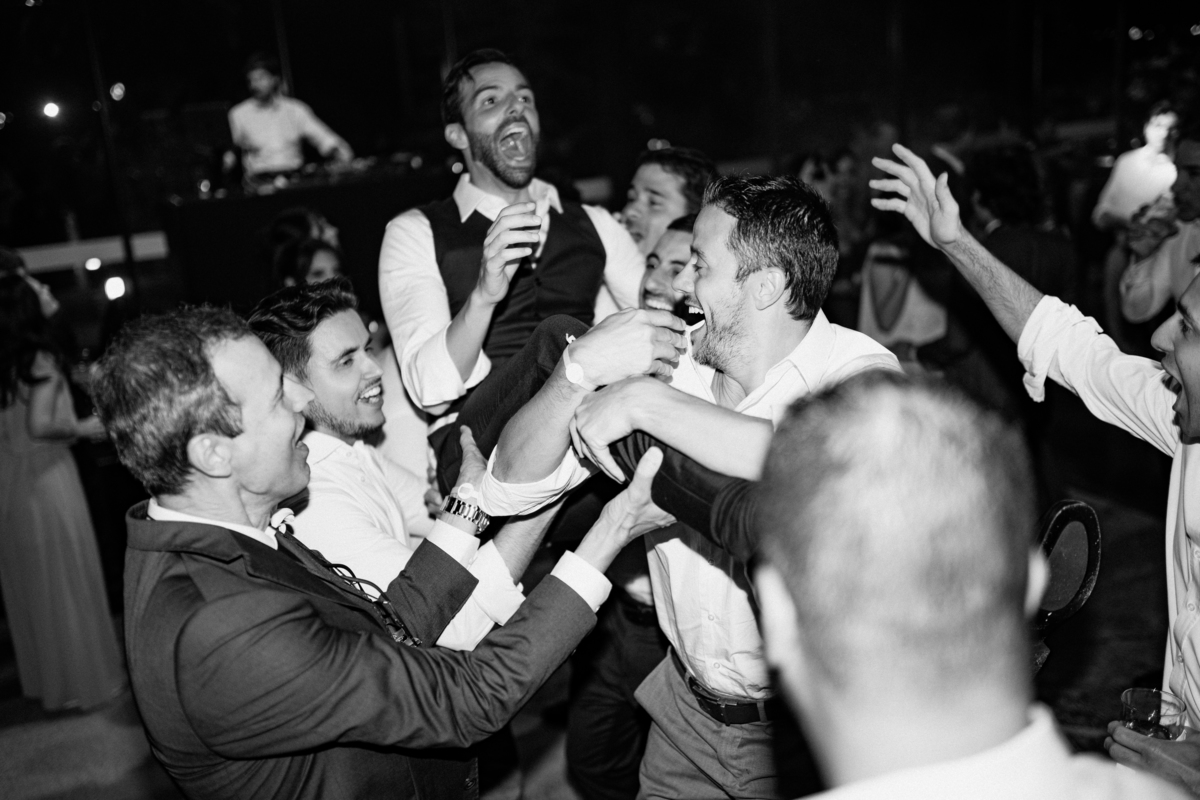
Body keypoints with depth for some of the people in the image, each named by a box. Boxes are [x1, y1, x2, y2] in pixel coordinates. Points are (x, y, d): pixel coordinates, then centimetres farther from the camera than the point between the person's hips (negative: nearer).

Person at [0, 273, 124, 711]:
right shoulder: (42, 359, -14)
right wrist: (82, 428, -7)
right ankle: (82, 678, 16)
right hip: (44, 477, -7)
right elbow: (39, 425, -22)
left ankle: (43, 674, 32)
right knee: (66, 579, 5)